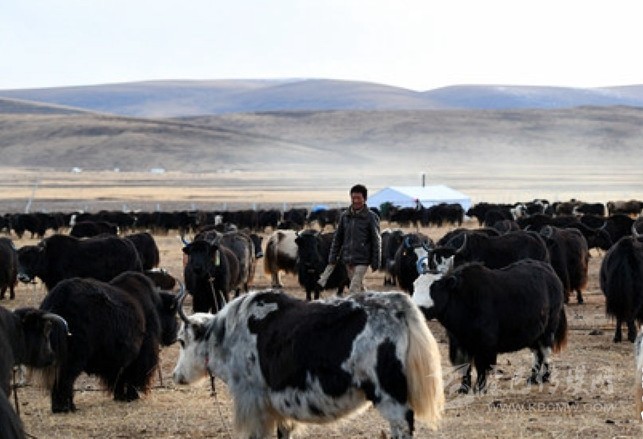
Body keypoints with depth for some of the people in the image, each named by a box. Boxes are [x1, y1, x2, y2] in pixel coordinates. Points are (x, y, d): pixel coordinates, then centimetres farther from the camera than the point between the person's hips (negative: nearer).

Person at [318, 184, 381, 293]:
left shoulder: (371, 217, -6)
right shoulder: (345, 216, 6)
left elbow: (376, 241, -4)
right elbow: (337, 238, 12)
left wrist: (375, 263, -6)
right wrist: (332, 260, 9)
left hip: (362, 260, -5)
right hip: (348, 259, 5)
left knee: (354, 290, -12)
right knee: (360, 288, 14)